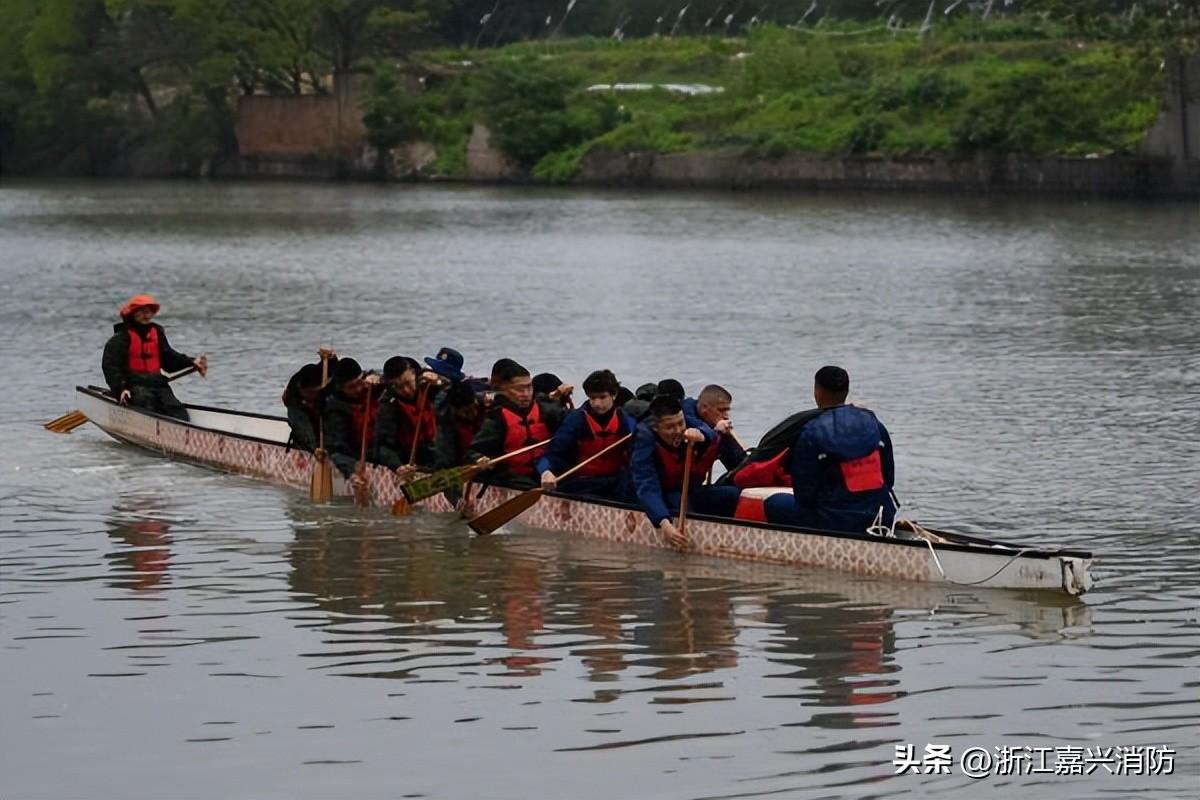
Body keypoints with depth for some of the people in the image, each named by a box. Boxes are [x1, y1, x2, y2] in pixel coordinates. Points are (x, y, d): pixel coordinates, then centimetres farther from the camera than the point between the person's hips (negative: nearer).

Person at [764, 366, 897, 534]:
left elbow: (804, 495, -9)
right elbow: (889, 478, 9)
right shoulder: (874, 424, 5)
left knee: (774, 503, 13)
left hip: (836, 523, -6)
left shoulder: (810, 434, -11)